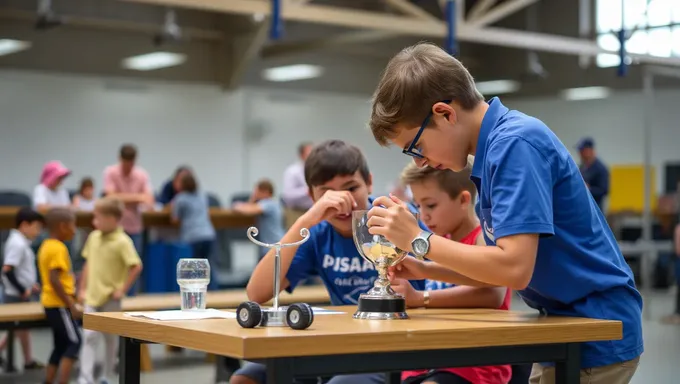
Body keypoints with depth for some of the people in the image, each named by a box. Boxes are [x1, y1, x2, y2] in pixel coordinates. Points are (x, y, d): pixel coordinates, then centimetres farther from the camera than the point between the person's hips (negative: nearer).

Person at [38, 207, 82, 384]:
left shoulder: (46, 246, 13)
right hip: (59, 304, -10)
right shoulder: (58, 248, -17)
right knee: (74, 342, -9)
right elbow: (54, 280, -24)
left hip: (51, 303, 10)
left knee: (60, 345, 13)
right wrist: (72, 306, -22)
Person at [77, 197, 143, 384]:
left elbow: (136, 267, -19)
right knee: (90, 335, -5)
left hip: (110, 299, -4)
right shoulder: (93, 237, 4)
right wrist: (82, 289, 11)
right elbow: (88, 264, 13)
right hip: (91, 297, 4)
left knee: (110, 337, 11)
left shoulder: (122, 241, -15)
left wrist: (122, 290, -16)